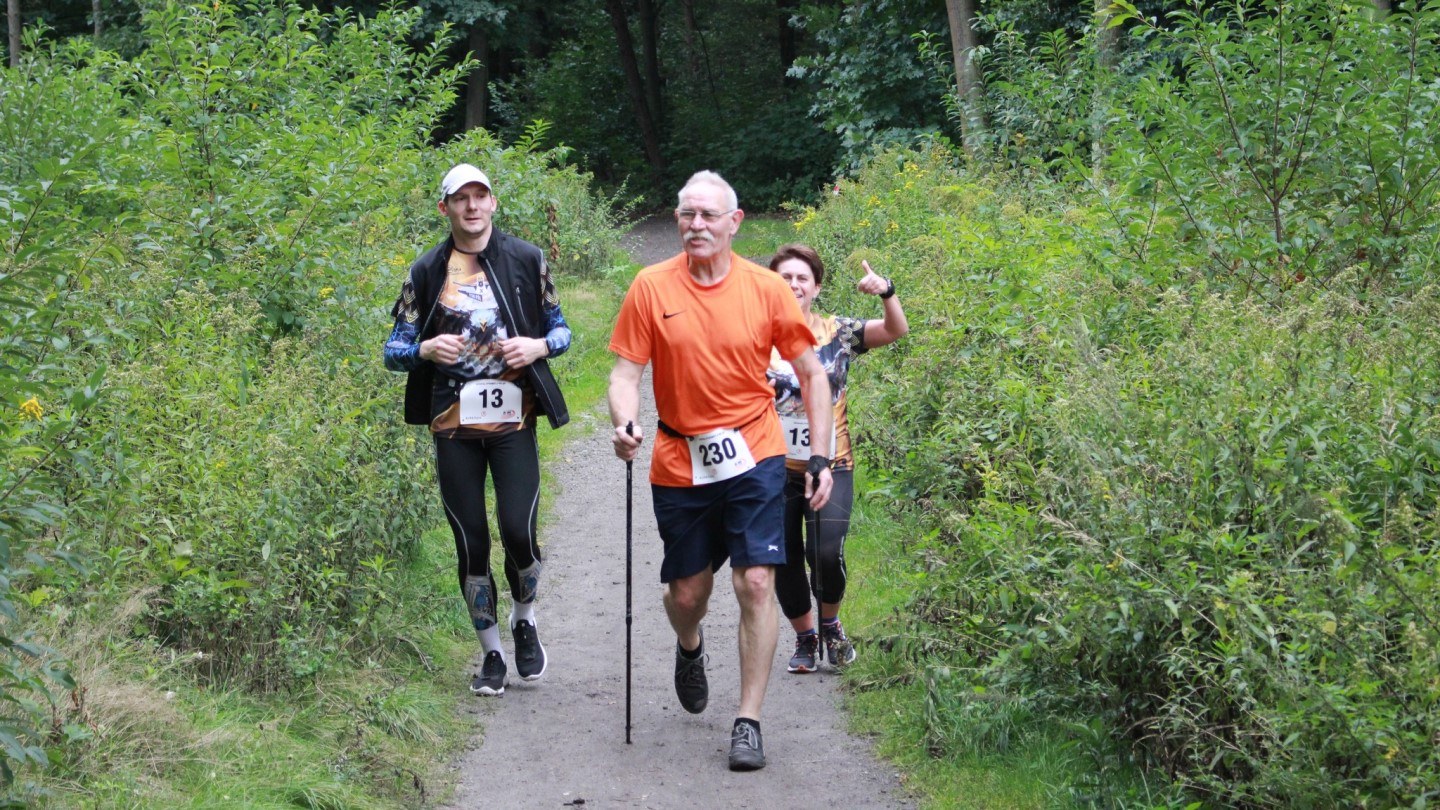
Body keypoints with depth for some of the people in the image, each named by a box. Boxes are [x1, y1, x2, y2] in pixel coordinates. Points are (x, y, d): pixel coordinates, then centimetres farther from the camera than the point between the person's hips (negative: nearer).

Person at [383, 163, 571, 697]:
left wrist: (539, 346, -11)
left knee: (518, 531, -12)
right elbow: (394, 350, 7)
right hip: (454, 426, 1)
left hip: (512, 419, -1)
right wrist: (426, 350, -15)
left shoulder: (526, 261, 5)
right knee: (471, 543, 4)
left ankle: (524, 622, 18)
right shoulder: (427, 272, 5)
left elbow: (559, 329, 12)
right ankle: (491, 654, 19)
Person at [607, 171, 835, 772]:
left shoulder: (766, 289, -4)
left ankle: (749, 721, -2)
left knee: (756, 583, -10)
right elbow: (626, 372, -2)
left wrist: (820, 458, 0)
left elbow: (811, 373, 4)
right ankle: (689, 648, 47)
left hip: (752, 457, -1)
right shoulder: (651, 288, -3)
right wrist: (624, 424, -23)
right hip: (679, 466, 1)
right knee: (686, 593, 10)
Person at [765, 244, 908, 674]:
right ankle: (805, 638, 28)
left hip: (830, 466, -1)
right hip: (776, 469, 1)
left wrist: (886, 293, -23)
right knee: (785, 561, 3)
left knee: (826, 553, -16)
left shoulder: (837, 332, 2)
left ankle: (830, 622, 15)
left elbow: (896, 331, -5)